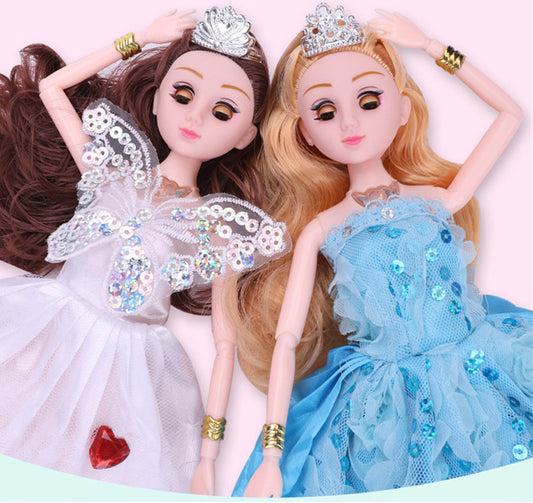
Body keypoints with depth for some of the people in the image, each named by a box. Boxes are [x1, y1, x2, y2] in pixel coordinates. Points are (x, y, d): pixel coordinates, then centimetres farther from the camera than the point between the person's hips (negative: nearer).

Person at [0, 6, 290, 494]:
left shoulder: (219, 230, -5)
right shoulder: (115, 171, 0)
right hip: (49, 330, 1)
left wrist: (209, 453, -3)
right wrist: (140, 39, 11)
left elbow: (225, 341, -1)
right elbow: (50, 86, 10)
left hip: (130, 361, -1)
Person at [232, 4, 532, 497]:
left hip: (479, 375, 2)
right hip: (383, 410, -1)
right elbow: (285, 340, -4)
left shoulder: (437, 200, 3)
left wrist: (432, 46, 10)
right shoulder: (319, 230, -1)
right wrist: (270, 456, -9)